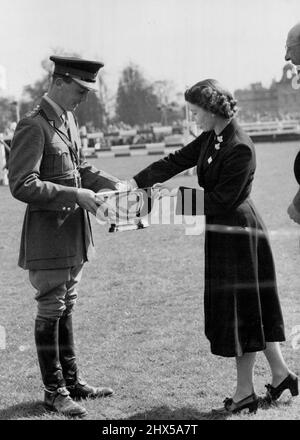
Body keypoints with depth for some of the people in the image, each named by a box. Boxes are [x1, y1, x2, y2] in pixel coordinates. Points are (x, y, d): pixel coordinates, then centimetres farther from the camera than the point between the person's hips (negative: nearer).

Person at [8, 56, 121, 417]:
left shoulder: (68, 119, 10)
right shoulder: (33, 126, -18)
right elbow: (22, 186, -23)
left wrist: (109, 183, 6)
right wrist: (75, 194, -24)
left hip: (74, 231, 9)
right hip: (48, 233, -8)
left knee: (65, 308, 18)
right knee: (50, 312, 3)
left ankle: (71, 381, 29)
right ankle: (54, 391, 16)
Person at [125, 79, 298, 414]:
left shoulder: (240, 148, -22)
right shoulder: (211, 139, 6)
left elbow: (220, 200, -21)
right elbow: (177, 160, 5)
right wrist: (135, 183, -5)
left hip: (236, 233, -9)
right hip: (223, 233, 9)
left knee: (241, 312, 1)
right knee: (251, 310, 16)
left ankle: (245, 391, 13)